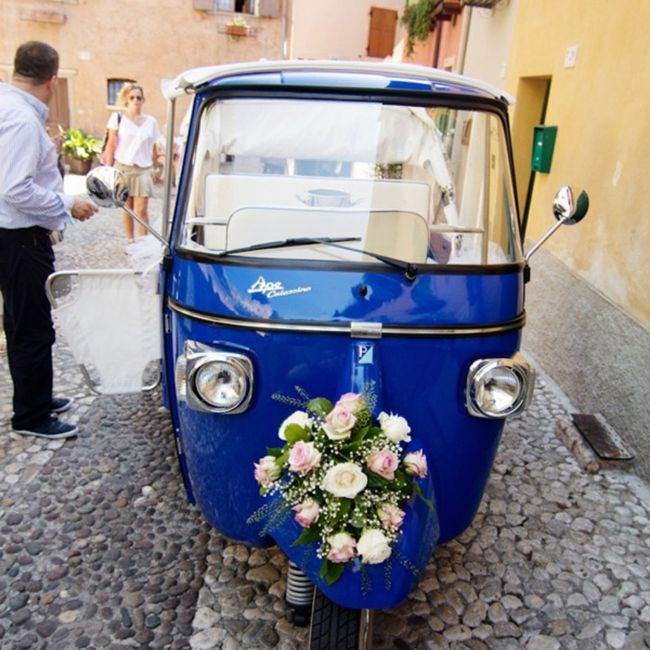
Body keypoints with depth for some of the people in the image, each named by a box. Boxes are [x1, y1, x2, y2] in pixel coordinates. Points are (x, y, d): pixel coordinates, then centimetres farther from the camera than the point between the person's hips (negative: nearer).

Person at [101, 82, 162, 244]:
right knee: (127, 208, 7)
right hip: (122, 168, 0)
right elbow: (111, 145, 3)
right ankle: (130, 241, 18)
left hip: (143, 170, 0)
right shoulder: (118, 117, 3)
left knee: (141, 210, -7)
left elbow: (156, 147, 13)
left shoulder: (151, 121, 8)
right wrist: (108, 168, -1)